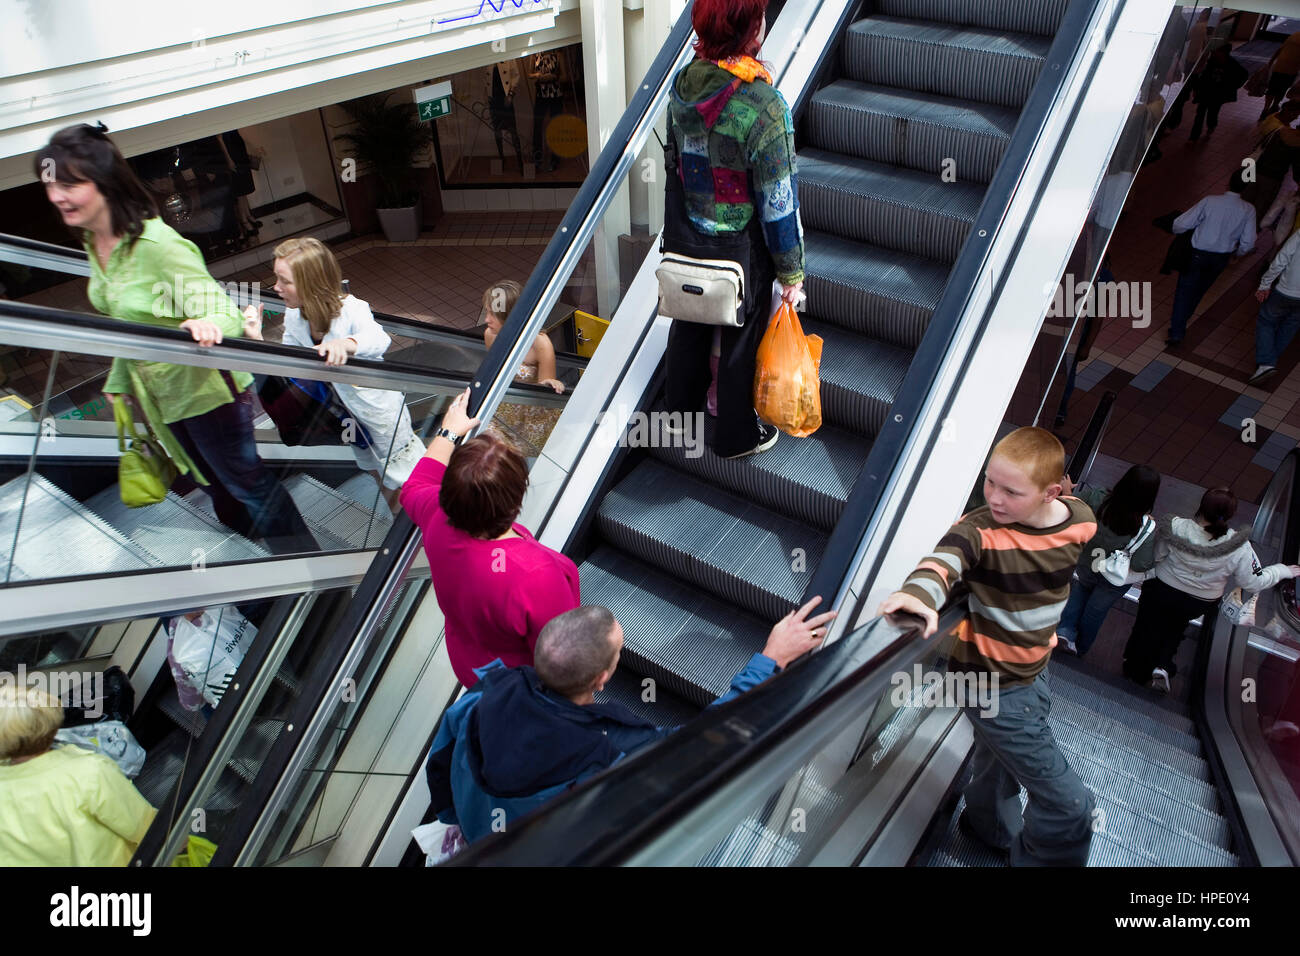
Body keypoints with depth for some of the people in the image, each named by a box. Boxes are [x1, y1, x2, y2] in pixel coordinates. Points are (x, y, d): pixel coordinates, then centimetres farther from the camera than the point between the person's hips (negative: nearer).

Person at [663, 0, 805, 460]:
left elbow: (675, 163, 6)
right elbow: (778, 203, -20)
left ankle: (680, 413, 46)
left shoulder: (682, 83, -7)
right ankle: (736, 436, 34)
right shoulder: (762, 107, -26)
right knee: (740, 343, 13)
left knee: (689, 328, 24)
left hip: (689, 242, 6)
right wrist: (792, 272, -9)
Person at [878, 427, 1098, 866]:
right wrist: (920, 593, -69)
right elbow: (943, 561, -47)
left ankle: (993, 832, 60)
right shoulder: (980, 529, -28)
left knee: (1002, 759, 32)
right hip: (993, 683, -6)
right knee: (1070, 805, -3)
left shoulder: (1081, 519, -11)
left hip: (1035, 669, 7)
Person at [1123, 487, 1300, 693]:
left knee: (1148, 629, 22)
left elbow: (1156, 555, -16)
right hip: (1199, 605, 2)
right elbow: (1254, 582, -13)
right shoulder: (1240, 548, -26)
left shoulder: (1176, 527, -31)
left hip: (1161, 592, -1)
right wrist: (1282, 571, 4)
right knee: (1175, 628, 33)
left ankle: (1135, 670, 37)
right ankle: (1162, 666, 19)